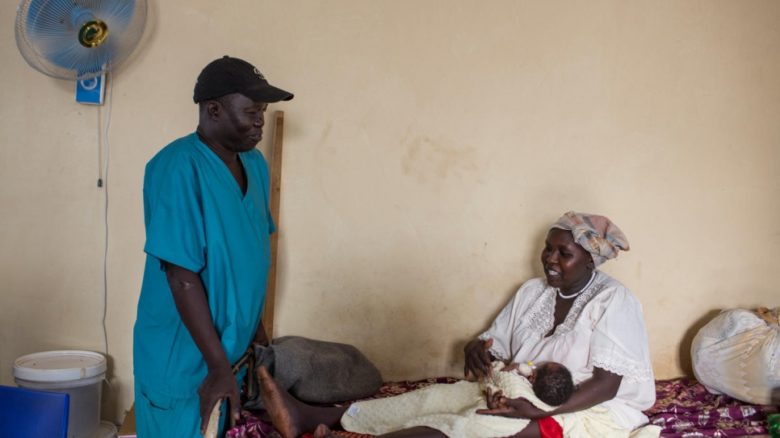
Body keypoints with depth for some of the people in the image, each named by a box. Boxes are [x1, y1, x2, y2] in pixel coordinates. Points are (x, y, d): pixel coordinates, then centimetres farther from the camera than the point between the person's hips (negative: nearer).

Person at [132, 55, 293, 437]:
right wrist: (218, 364, -22)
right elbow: (182, 275, -23)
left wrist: (255, 326, 15)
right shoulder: (178, 168, -22)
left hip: (235, 346, 7)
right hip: (184, 353, -7)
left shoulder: (255, 164, 2)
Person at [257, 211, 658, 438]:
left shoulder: (614, 301, -12)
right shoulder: (531, 292, 9)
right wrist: (476, 350, -18)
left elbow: (608, 384, -20)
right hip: (527, 395, 7)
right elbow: (495, 343, 8)